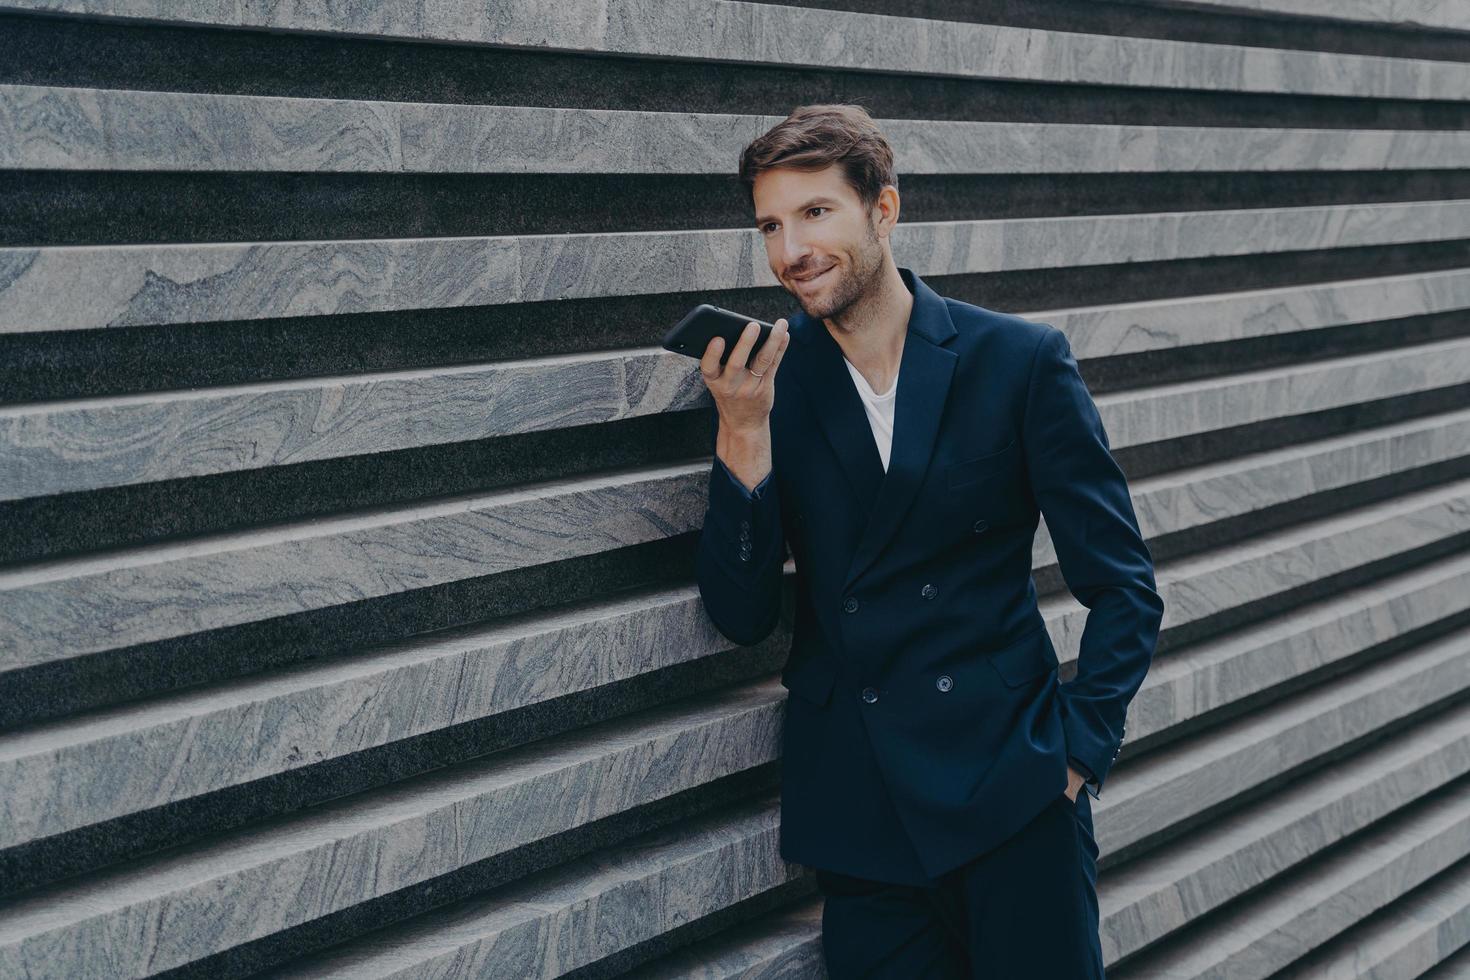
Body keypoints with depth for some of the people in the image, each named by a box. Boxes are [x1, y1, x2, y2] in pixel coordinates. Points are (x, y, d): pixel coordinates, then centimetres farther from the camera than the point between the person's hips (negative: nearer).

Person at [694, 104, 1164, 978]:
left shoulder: (1021, 361, -3)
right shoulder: (769, 381, 2)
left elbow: (1124, 588, 2)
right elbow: (743, 618, -3)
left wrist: (1080, 754, -7)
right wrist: (742, 437, -14)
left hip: (1013, 801, -1)